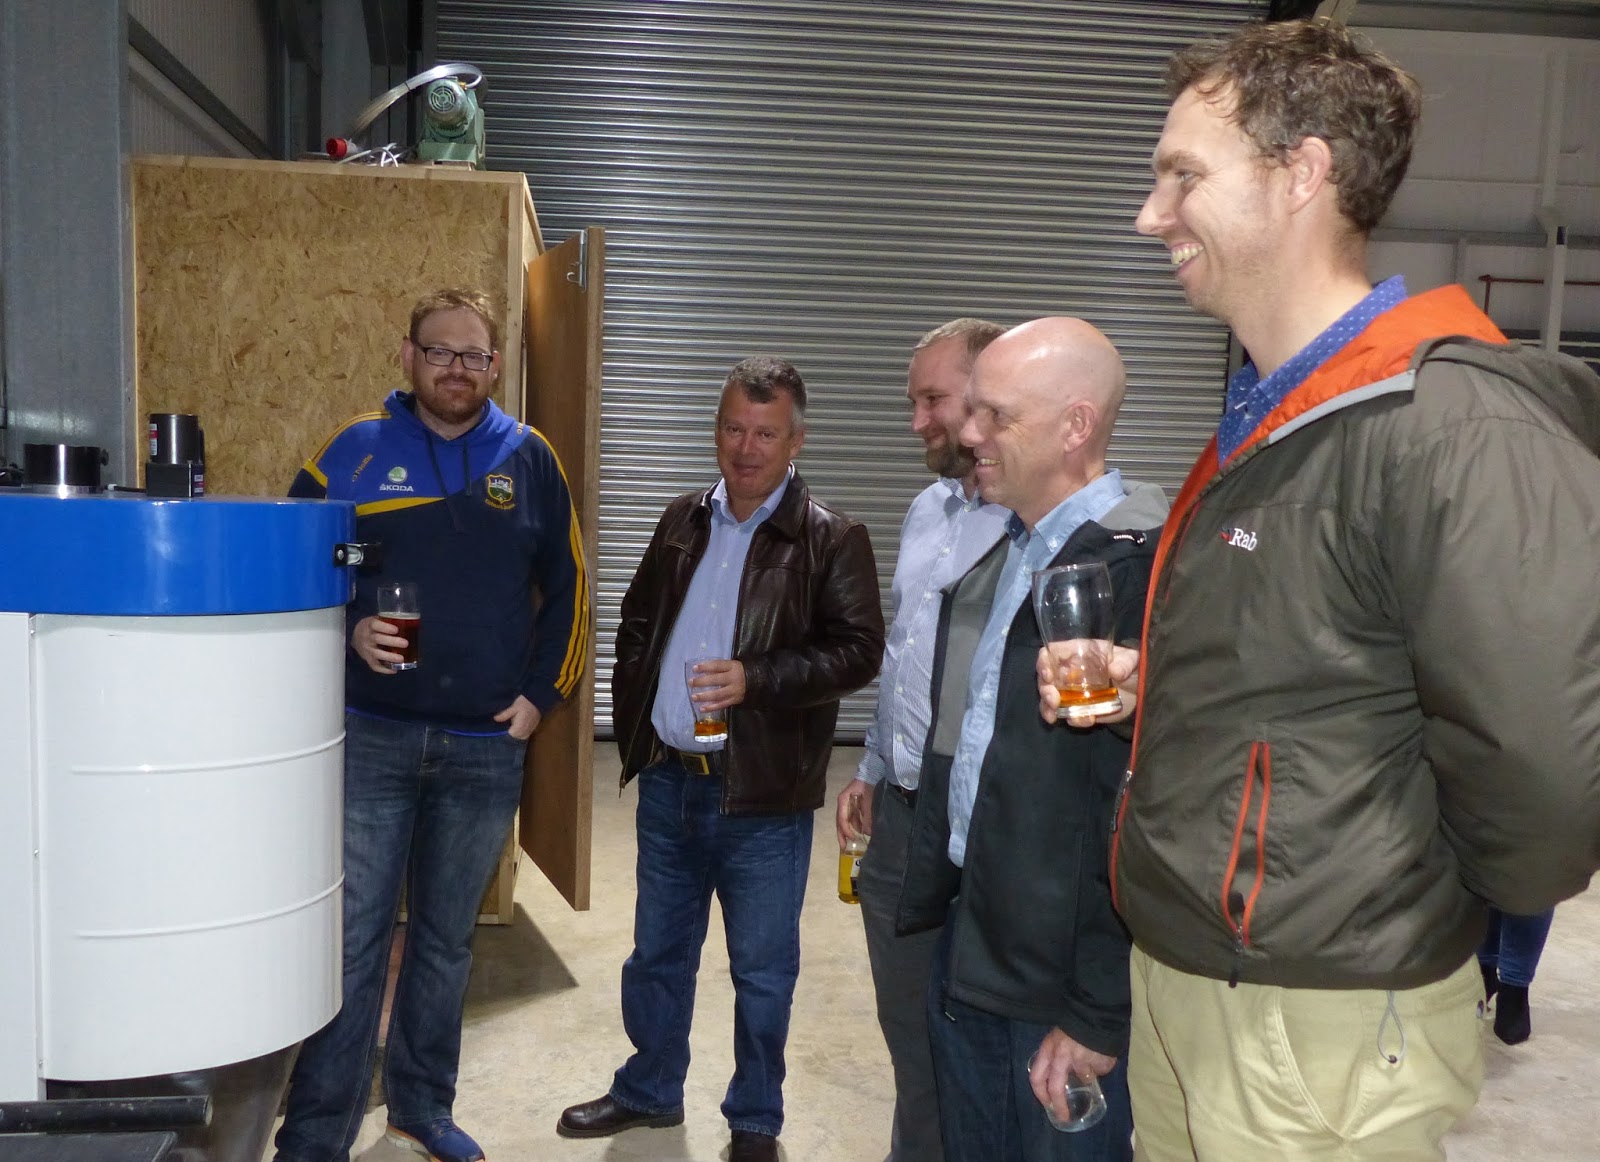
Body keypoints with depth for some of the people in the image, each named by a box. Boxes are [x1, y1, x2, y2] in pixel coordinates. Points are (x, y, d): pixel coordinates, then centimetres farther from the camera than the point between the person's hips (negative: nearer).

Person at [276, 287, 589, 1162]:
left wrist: (540, 693, 4)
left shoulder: (529, 459, 5)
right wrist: (349, 630, -12)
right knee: (353, 937, 0)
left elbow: (567, 588, 10)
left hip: (487, 746, 2)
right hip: (372, 736, -2)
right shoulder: (356, 450, 1)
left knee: (447, 936, 15)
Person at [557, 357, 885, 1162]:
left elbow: (857, 652, -14)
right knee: (657, 951, 20)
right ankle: (649, 1090, 41)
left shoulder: (831, 540, -9)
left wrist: (756, 680, -24)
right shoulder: (683, 522, 8)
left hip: (763, 794, -5)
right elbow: (635, 627, 16)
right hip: (668, 782, 5)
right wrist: (632, 724, 9)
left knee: (762, 970, 10)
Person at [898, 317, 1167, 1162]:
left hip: (1061, 979, -8)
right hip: (968, 948, 8)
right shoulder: (999, 559, 8)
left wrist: (1100, 1014, -18)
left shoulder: (1139, 564, -21)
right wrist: (929, 903, 13)